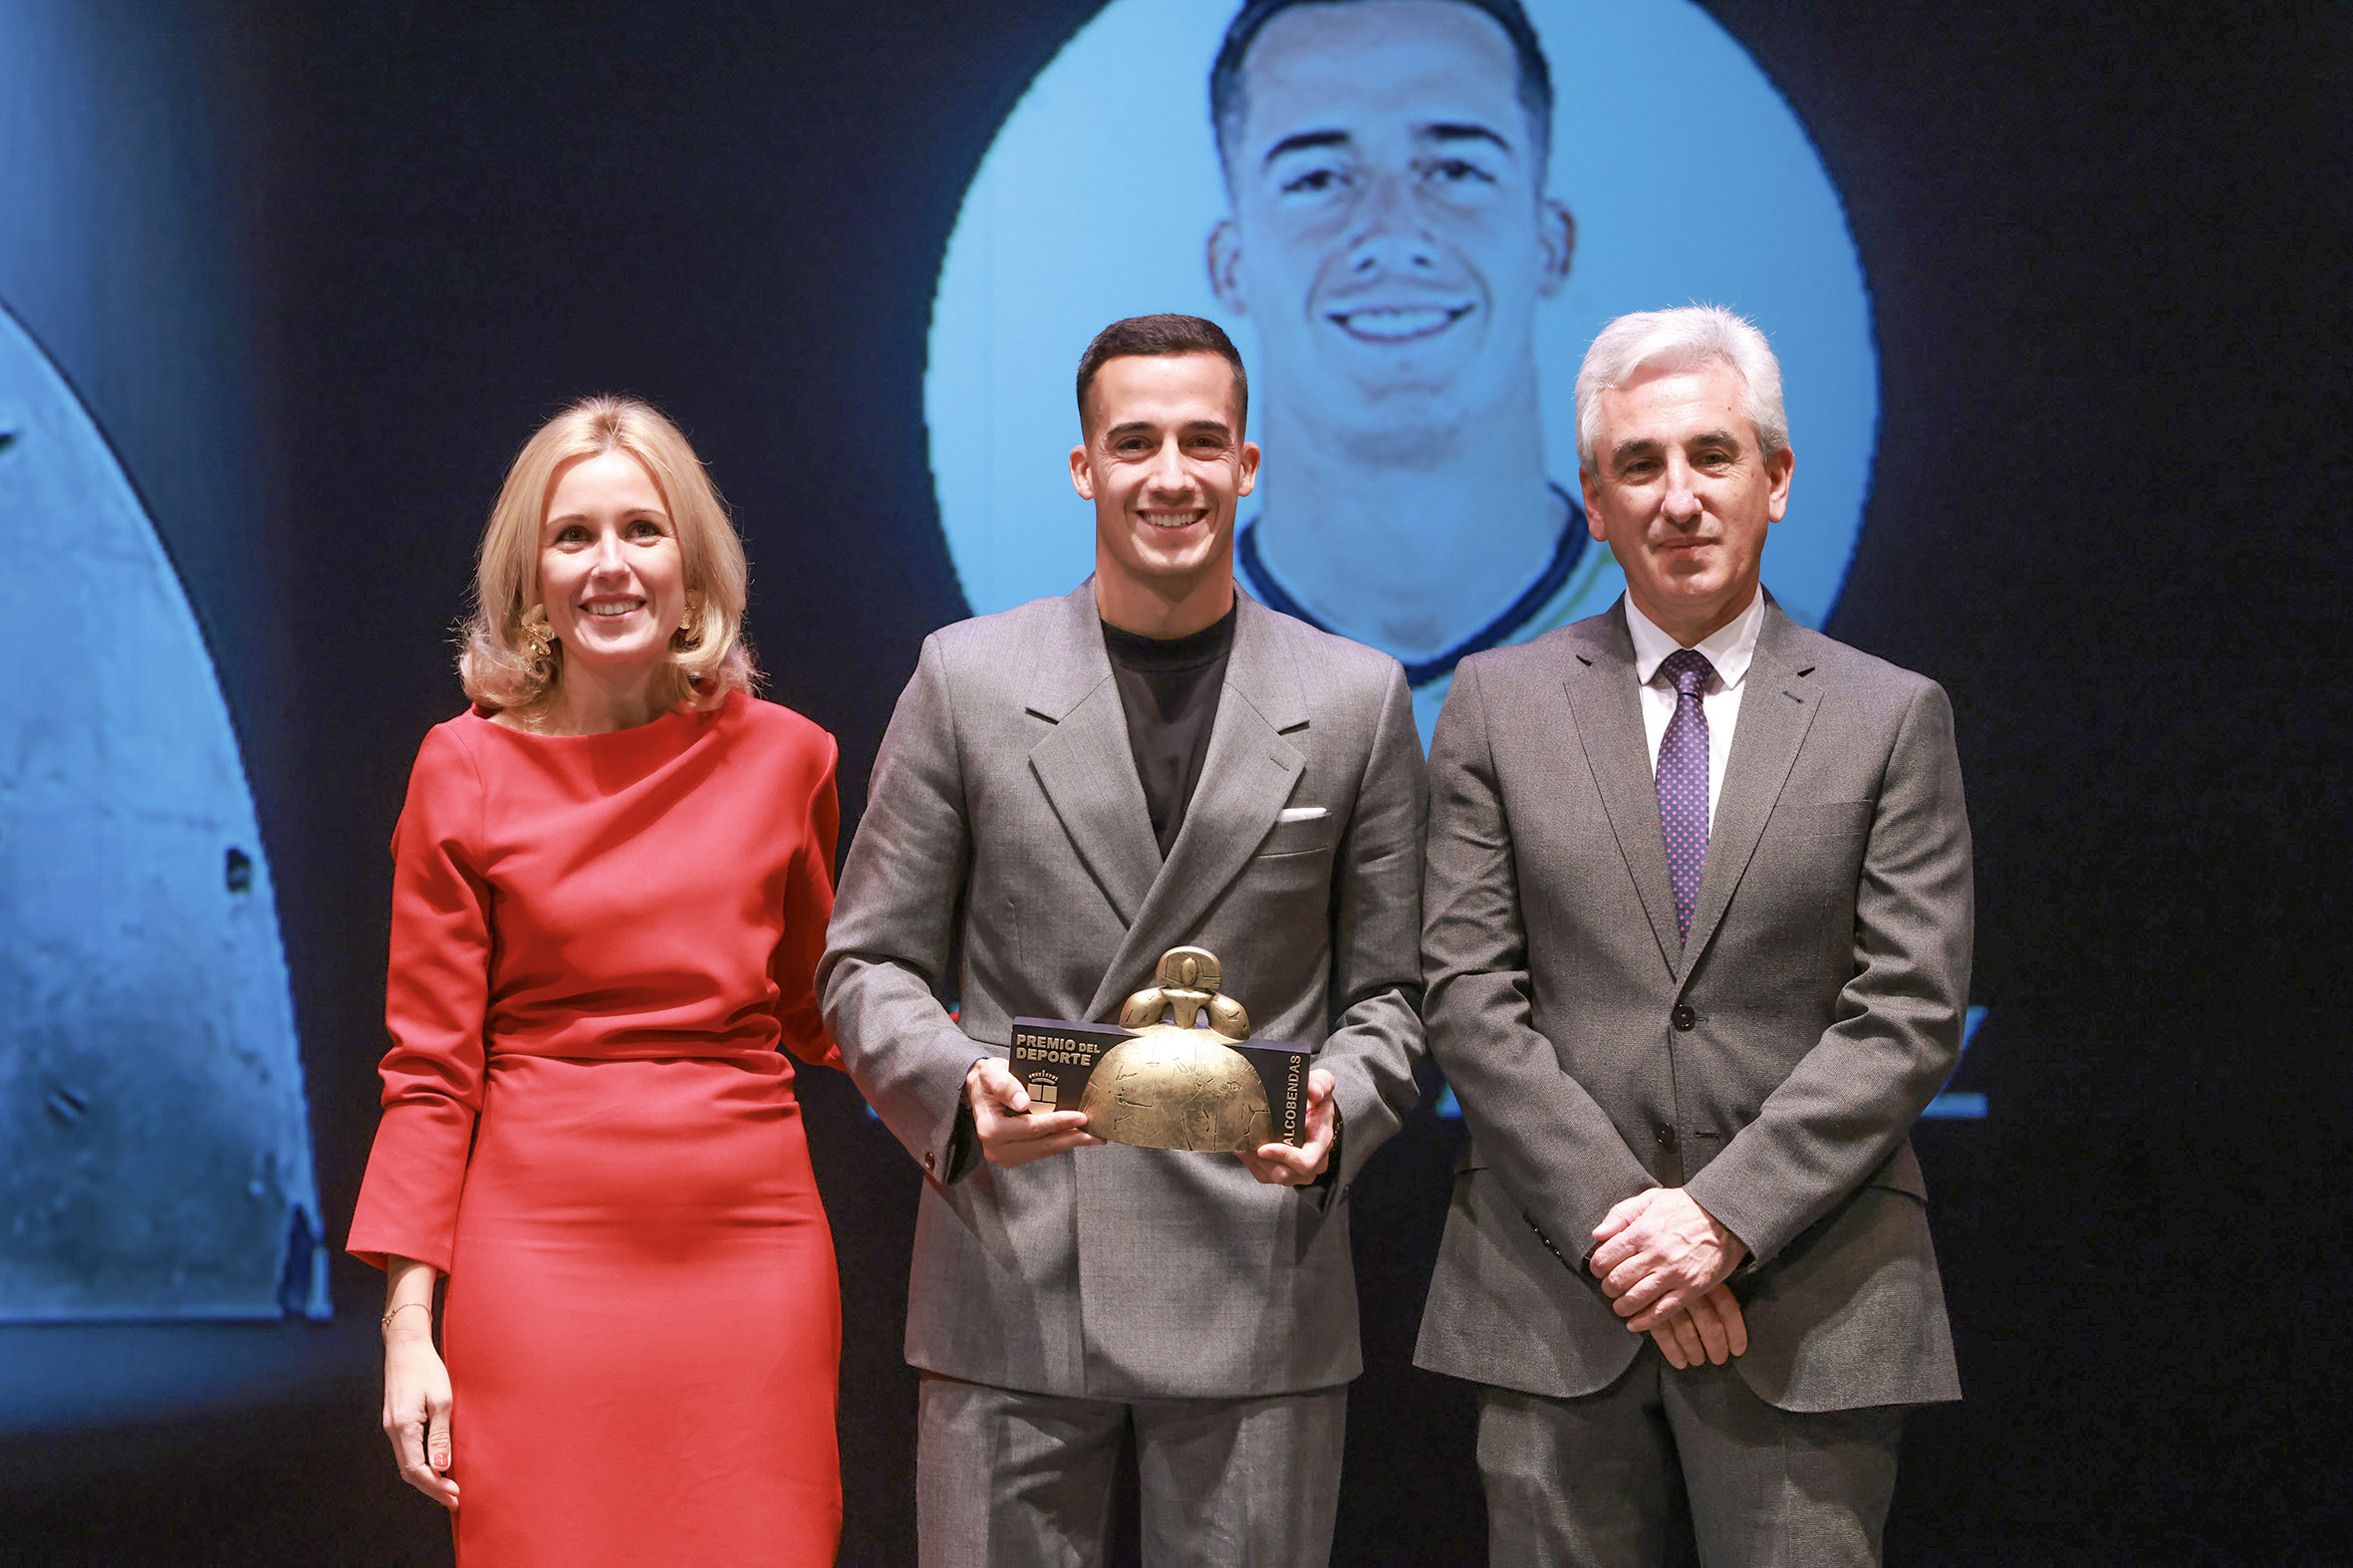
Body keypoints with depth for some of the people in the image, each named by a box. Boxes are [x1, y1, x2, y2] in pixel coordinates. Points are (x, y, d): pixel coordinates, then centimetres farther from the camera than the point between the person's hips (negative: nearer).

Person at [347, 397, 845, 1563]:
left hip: (751, 1247, 2)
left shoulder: (783, 756, 5)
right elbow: (430, 1070, 2)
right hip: (542, 1248, -1)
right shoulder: (465, 770, 1)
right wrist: (409, 1322, -4)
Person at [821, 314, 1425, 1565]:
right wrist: (960, 1086, -14)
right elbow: (869, 964, 6)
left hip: (1258, 1299, 0)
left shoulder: (1358, 700, 7)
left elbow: (1387, 990, 9)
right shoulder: (966, 679, 5)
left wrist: (1335, 1107, -12)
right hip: (1011, 1288, 0)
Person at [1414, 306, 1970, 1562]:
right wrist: (1613, 1218, -9)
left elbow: (1909, 1013, -2)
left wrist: (1726, 1216, -11)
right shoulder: (1498, 704, 7)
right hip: (1553, 1294, 1)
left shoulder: (1893, 718, 5)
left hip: (1807, 1304, 0)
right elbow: (1469, 993, 1)